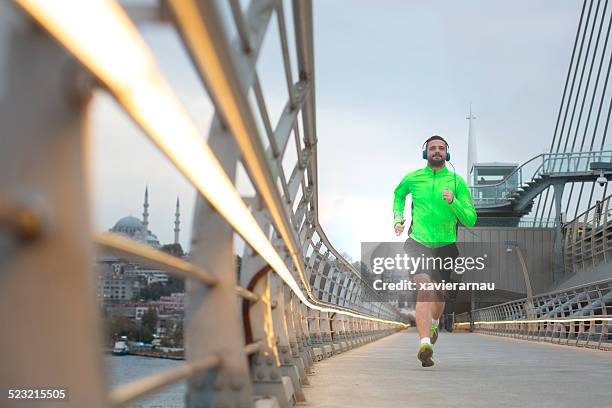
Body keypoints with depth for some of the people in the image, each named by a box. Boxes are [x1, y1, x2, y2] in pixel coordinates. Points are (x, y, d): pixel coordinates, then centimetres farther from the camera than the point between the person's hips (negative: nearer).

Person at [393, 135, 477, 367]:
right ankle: (425, 343, -34)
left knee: (438, 295, 16)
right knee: (423, 288, -24)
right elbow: (398, 195, 28)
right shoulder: (412, 178, 4)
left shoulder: (457, 182, 1)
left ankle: (434, 322, 51)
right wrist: (397, 218, 12)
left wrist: (453, 202, -19)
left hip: (445, 245, 2)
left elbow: (470, 220, -3)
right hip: (418, 243, -1)